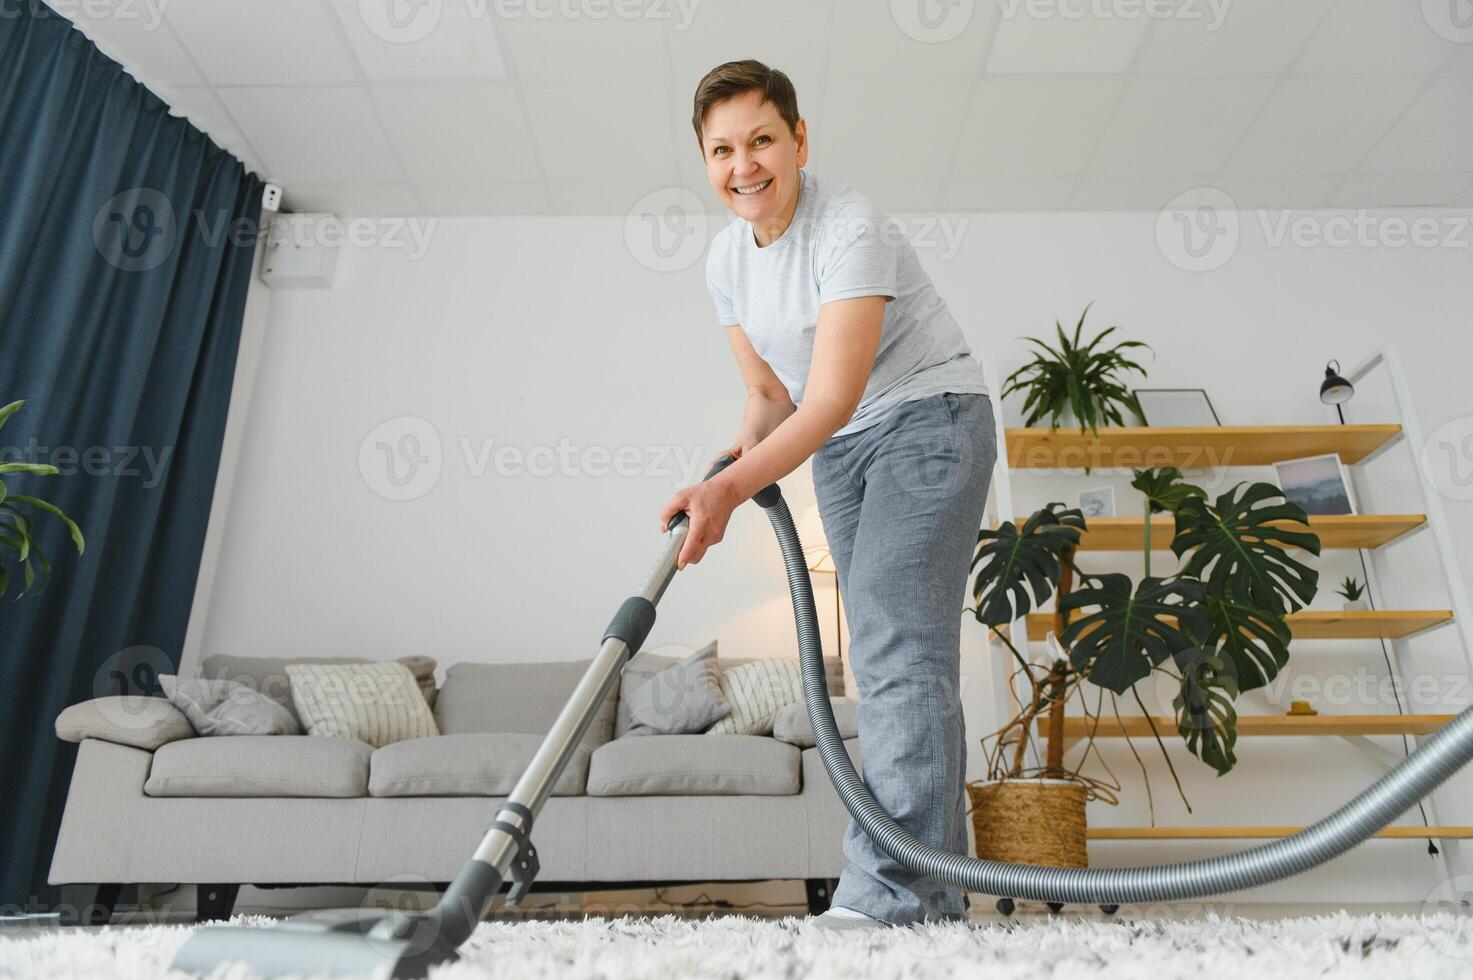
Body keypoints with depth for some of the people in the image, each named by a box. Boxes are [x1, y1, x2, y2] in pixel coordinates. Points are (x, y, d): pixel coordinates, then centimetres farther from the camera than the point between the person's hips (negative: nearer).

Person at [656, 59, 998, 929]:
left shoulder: (850, 230, -20)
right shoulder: (727, 256, 4)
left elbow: (832, 399, -29)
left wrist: (730, 488, -37)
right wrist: (748, 446, -11)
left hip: (929, 416, -7)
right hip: (839, 447, 7)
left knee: (896, 639, -22)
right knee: (901, 657, 5)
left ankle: (889, 897, -19)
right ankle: (938, 898, 13)